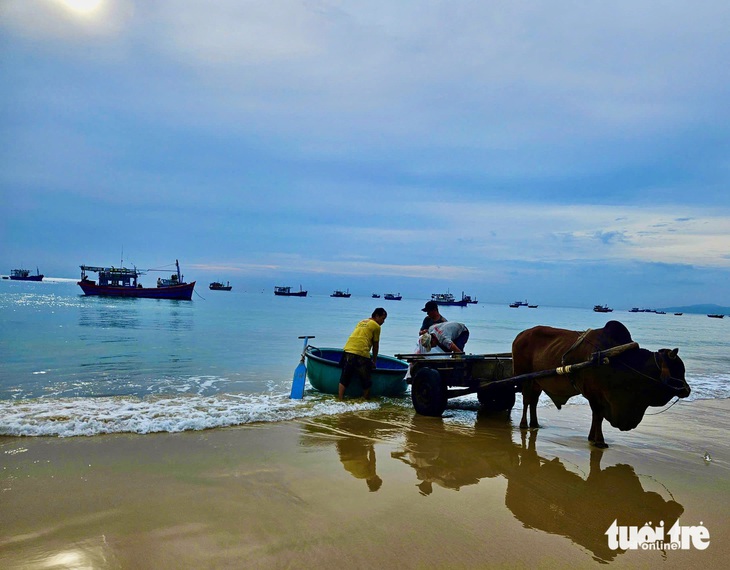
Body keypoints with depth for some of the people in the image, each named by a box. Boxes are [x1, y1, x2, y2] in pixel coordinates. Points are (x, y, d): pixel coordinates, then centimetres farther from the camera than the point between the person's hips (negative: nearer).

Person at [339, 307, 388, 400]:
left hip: (348, 350, 6)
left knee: (344, 378, 13)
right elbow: (375, 345, 10)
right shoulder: (376, 326, 6)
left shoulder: (361, 322, 26)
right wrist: (374, 360, 23)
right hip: (362, 354, -6)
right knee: (365, 381, 9)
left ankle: (340, 399, 12)